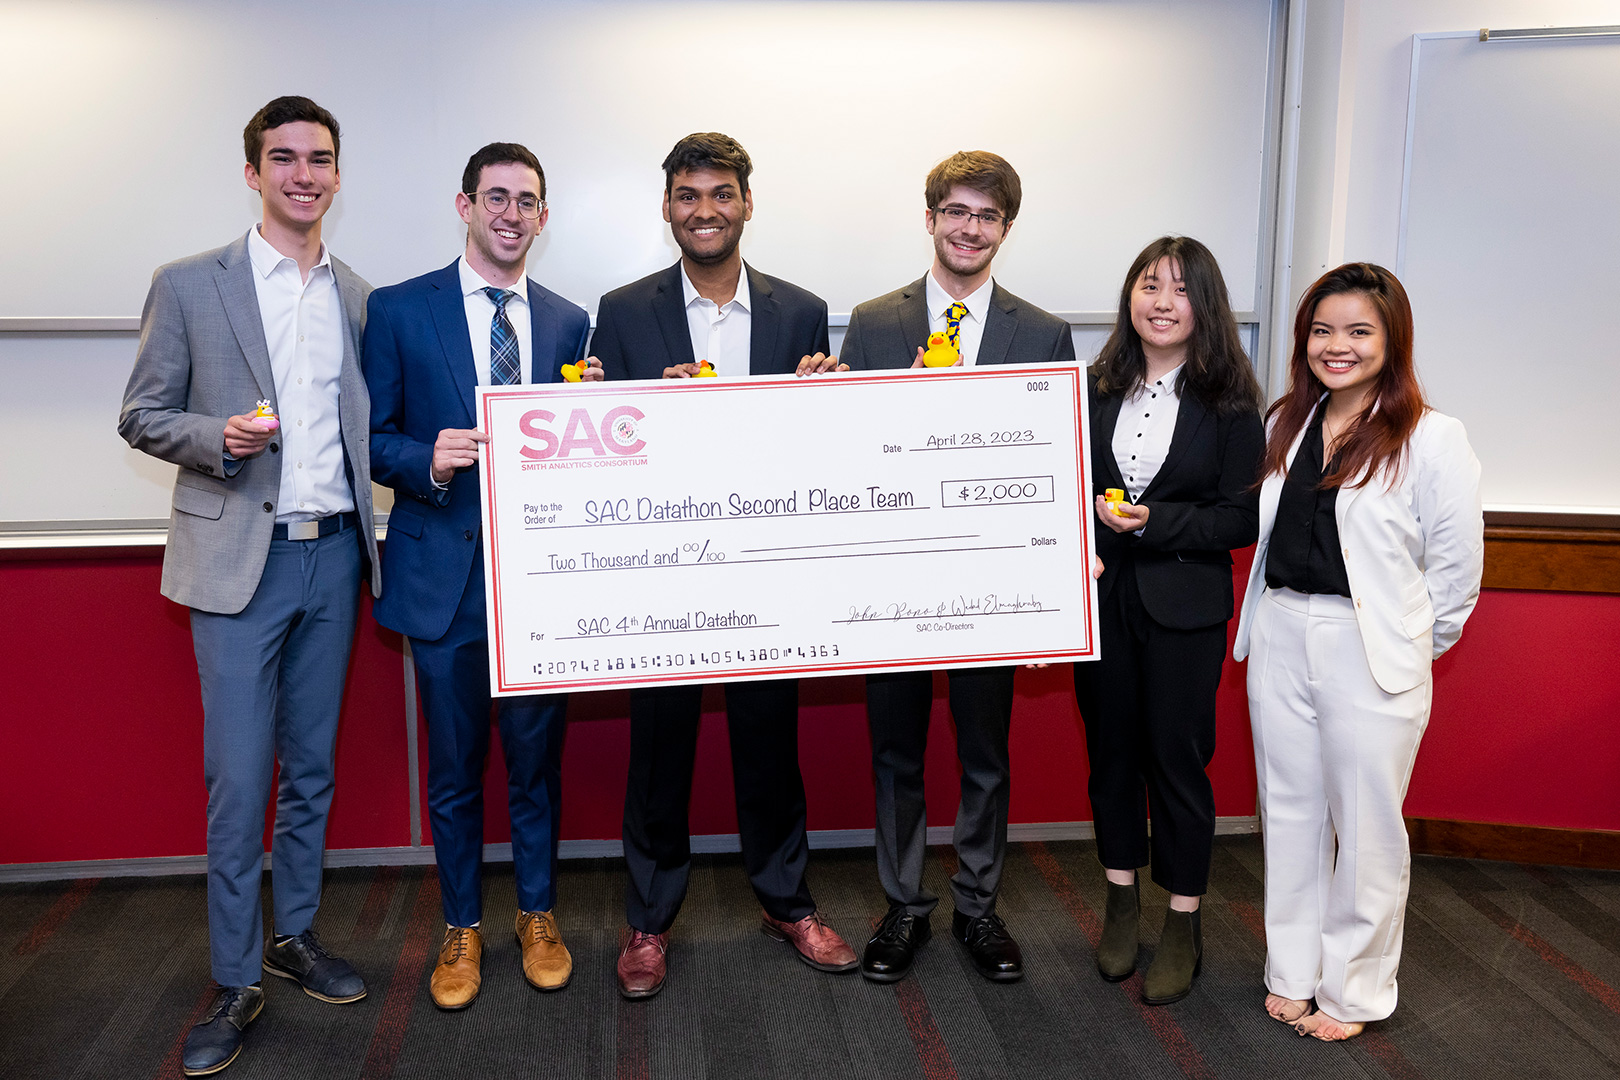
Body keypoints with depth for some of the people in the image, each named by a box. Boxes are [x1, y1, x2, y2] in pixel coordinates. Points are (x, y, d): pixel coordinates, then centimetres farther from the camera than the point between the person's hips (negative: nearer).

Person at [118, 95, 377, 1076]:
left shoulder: (361, 297, 10)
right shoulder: (189, 286, 0)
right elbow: (143, 417, 1)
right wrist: (218, 436, -17)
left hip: (333, 554, 4)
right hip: (240, 558, -3)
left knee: (313, 767, 13)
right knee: (238, 778, -2)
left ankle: (296, 934, 29)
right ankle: (237, 983, 12)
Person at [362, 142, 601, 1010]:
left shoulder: (568, 321, 8)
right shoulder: (399, 309, 0)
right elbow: (374, 438, -1)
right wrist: (428, 460, -20)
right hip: (442, 570, -1)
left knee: (536, 753, 11)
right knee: (453, 766, 10)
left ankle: (537, 914, 31)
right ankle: (461, 927, 28)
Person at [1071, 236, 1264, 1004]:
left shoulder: (1229, 401, -6)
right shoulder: (1098, 389, 3)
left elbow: (1243, 517, -8)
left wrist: (1155, 523, -19)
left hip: (1185, 603, -3)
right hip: (1102, 595, 3)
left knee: (1178, 755, 4)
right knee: (1109, 746, 12)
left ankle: (1183, 926, 21)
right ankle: (1121, 904, 30)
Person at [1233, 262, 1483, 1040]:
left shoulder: (1432, 438, -10)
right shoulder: (1287, 424, 8)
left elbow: (1456, 567, -7)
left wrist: (1410, 647, 1)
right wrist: (1280, 621, 9)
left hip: (1371, 655, -5)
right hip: (1281, 641, 5)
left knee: (1366, 828, 7)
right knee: (1289, 814, 15)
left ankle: (1353, 990, 25)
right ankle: (1292, 973, 31)